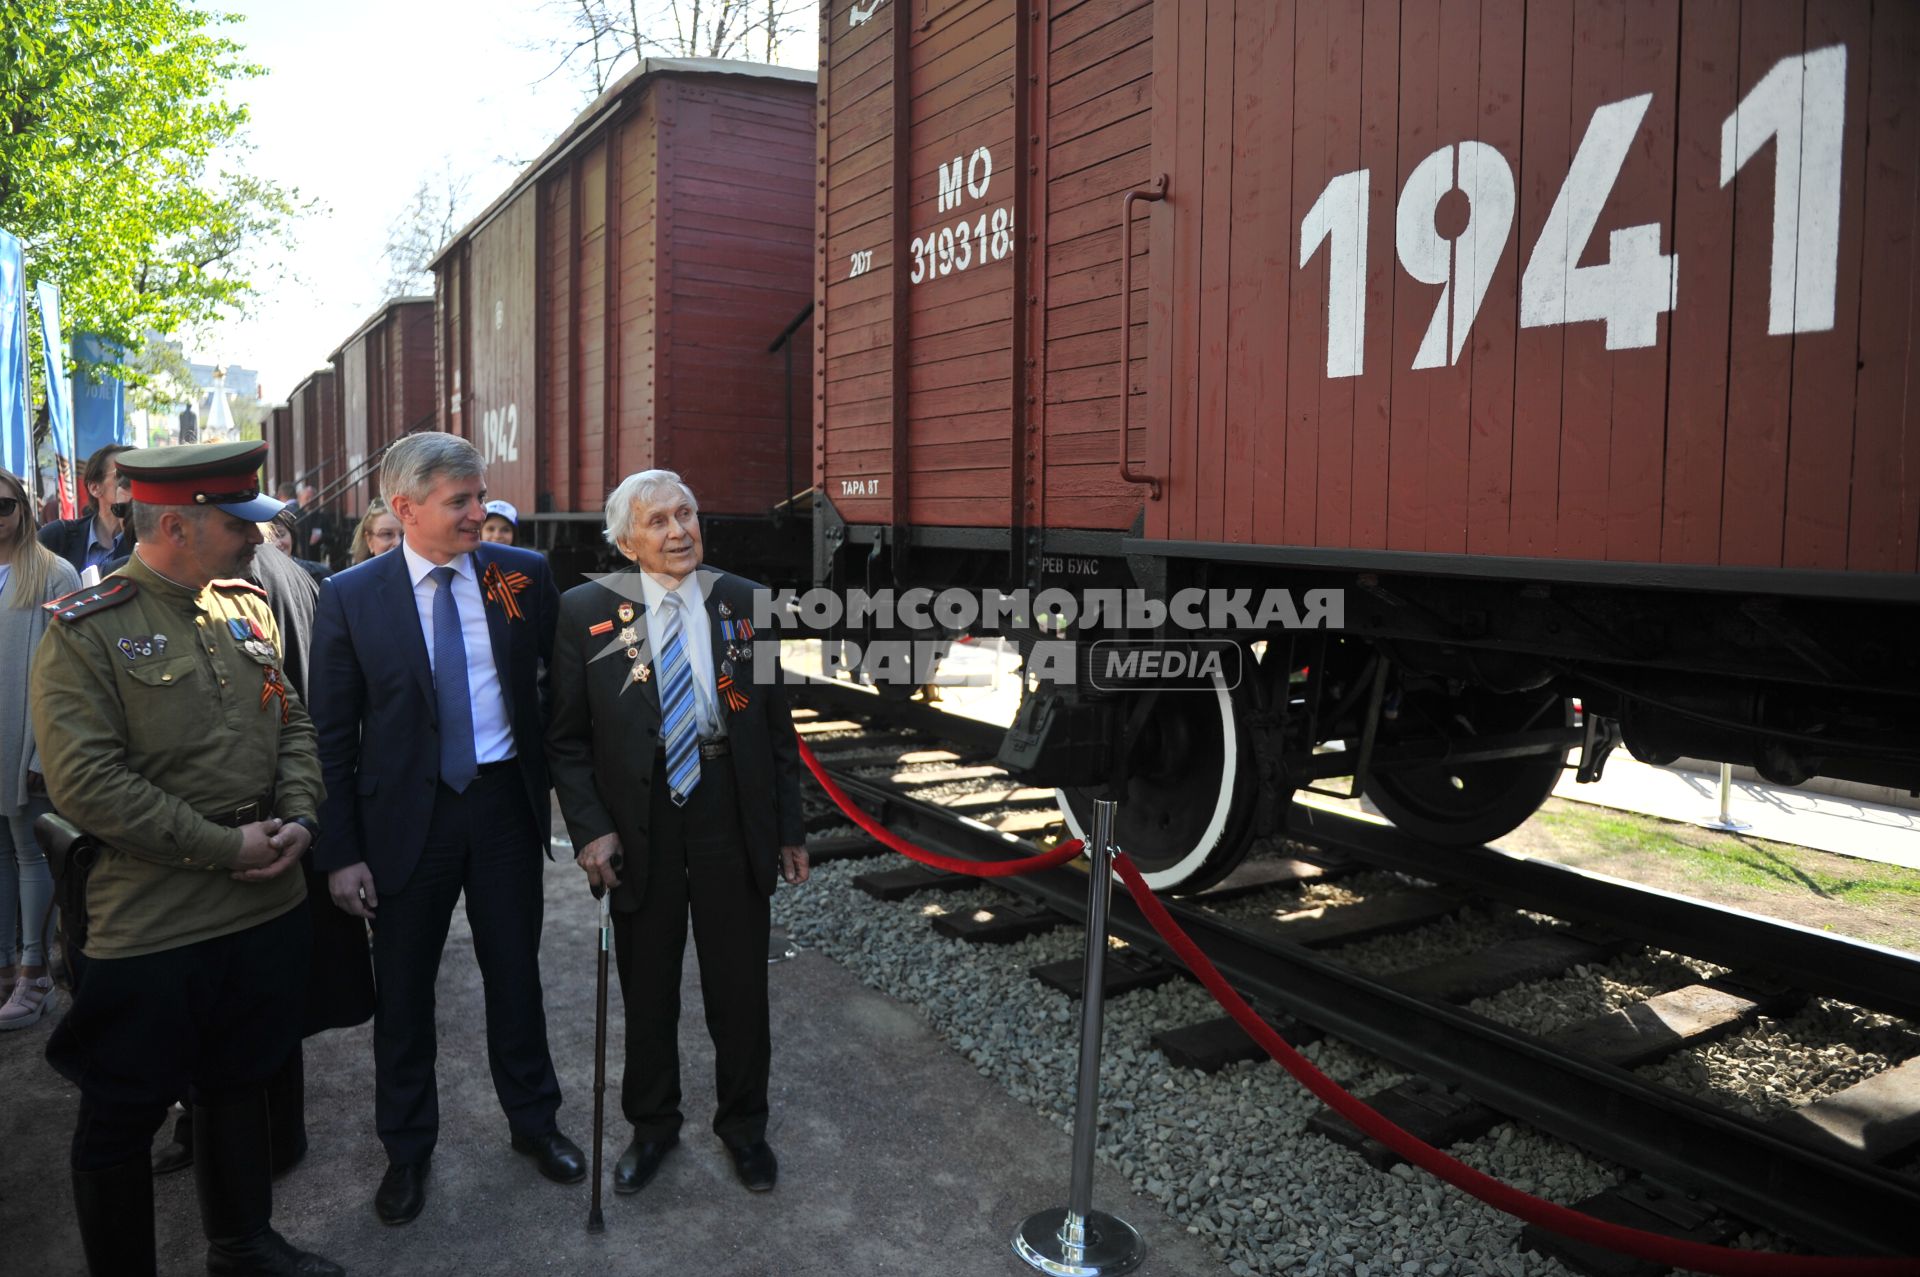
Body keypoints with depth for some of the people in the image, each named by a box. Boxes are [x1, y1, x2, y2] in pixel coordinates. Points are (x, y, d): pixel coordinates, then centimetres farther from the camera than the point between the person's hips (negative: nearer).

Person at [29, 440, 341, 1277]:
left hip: (267, 904, 6)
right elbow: (85, 784, -18)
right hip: (149, 925, -6)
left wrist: (297, 818, -4)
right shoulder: (84, 631, -13)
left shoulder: (247, 606, 6)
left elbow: (291, 723, 12)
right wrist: (225, 848, -18)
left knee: (240, 1083, 22)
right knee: (122, 1120, 10)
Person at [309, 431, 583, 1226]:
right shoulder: (350, 597, -8)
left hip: (507, 802, 1)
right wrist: (341, 850, -6)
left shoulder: (524, 574, -5)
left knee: (515, 970, 15)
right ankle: (407, 1148, 35)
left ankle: (533, 1119, 37)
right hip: (406, 813, -1)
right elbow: (333, 734, -4)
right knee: (403, 986, 14)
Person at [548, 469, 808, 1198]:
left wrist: (790, 830, 4)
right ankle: (652, 1124, 38)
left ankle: (743, 1124, 35)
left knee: (740, 985, 12)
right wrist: (589, 829, -10)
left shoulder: (745, 603, 0)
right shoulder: (587, 612, -3)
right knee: (647, 988, 15)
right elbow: (567, 737, 0)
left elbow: (777, 725, 4)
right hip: (639, 823, 0)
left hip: (732, 816, 1)